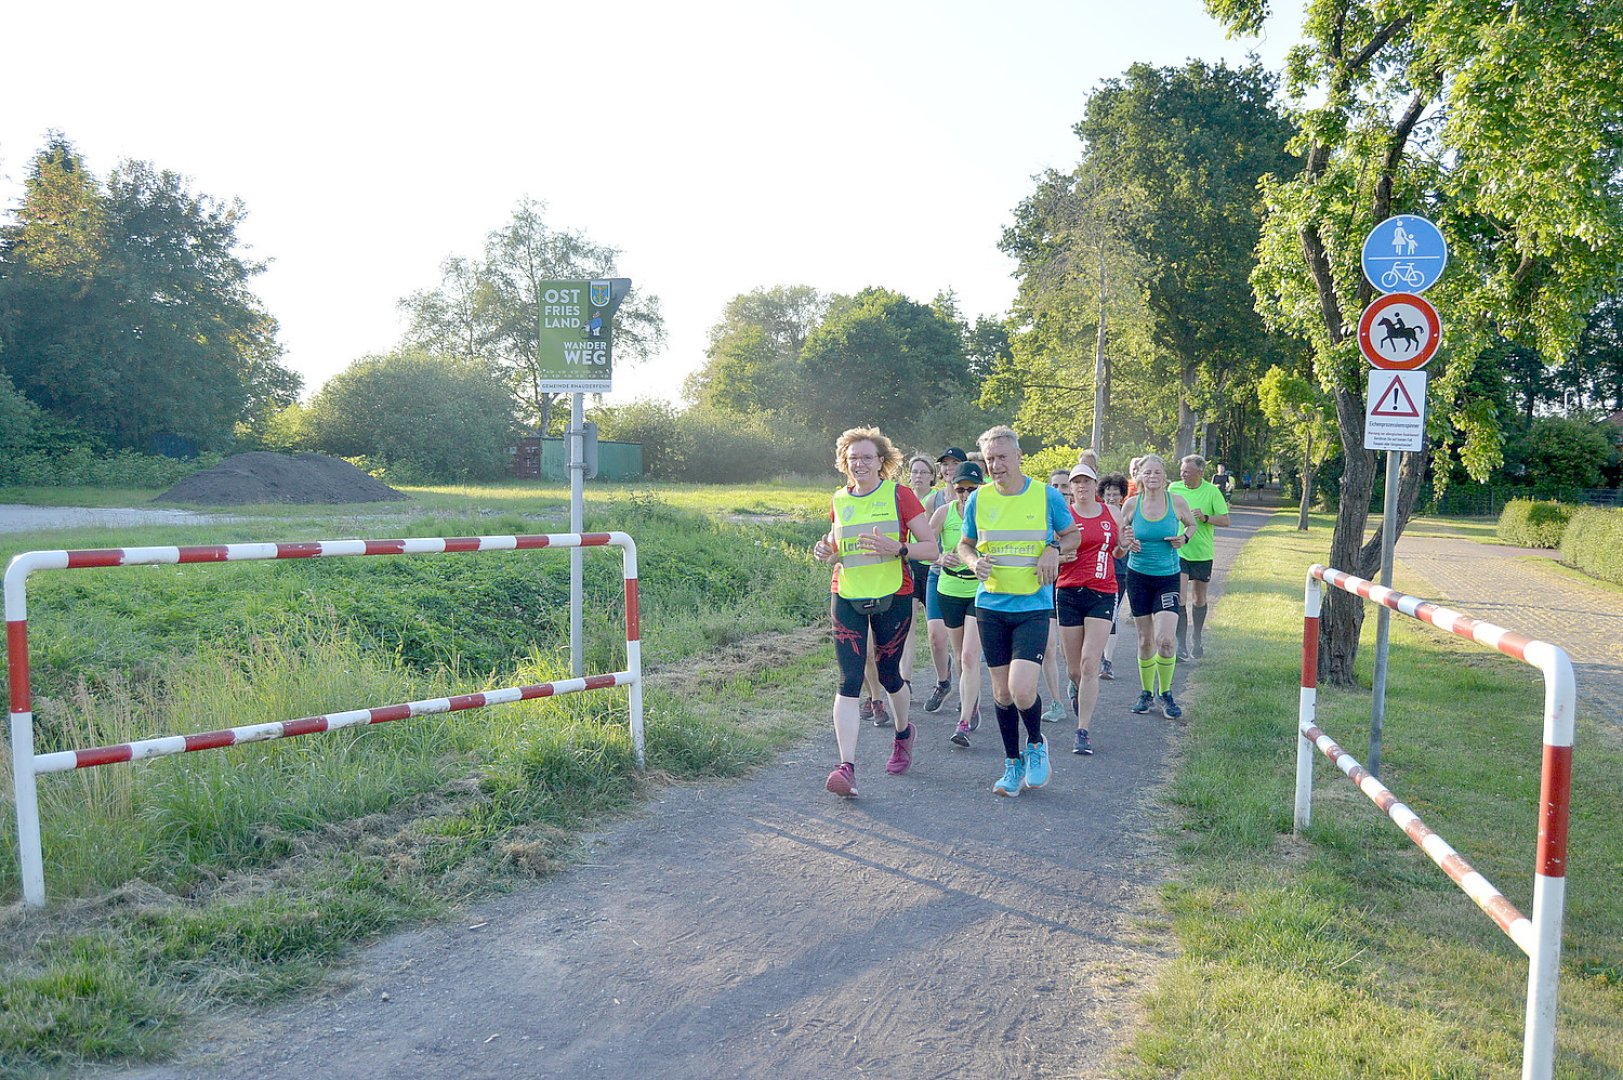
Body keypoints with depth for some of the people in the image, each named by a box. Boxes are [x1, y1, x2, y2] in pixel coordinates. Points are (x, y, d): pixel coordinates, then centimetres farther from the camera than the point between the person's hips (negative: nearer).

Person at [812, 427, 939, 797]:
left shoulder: (899, 495, -5)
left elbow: (932, 548, -6)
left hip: (892, 599, -2)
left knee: (888, 674, 12)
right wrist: (826, 549, 0)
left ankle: (903, 733, 43)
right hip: (846, 598, 3)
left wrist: (897, 548, -24)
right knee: (849, 682, -8)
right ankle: (847, 767, -12)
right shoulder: (839, 501, 8)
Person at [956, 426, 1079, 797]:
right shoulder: (978, 500, 1)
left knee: (1022, 689, -16)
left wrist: (1054, 549, -10)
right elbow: (965, 544, 15)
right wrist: (973, 561, -8)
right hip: (990, 605, 3)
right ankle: (1013, 764, 28)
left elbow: (1073, 534, 11)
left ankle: (1036, 743, 15)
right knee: (1001, 692, 9)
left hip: (1033, 606, -3)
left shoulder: (1047, 496, -4)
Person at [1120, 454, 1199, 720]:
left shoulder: (1176, 502, -6)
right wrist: (1128, 544, -14)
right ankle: (1147, 692, 25)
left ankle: (1165, 694, 6)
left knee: (1166, 639, -14)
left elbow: (1192, 524, 13)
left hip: (1168, 578, -1)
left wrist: (1184, 538, -7)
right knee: (1146, 640, 7)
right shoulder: (1131, 504, -4)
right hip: (1138, 577, 1)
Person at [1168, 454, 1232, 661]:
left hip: (1202, 552, 0)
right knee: (1180, 598, -11)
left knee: (1199, 598, 13)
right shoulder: (1174, 488, -1)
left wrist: (1205, 518, -20)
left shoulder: (1212, 491, -5)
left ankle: (1196, 639, 32)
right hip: (1178, 551, 0)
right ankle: (1181, 644, -9)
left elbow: (1225, 520, -5)